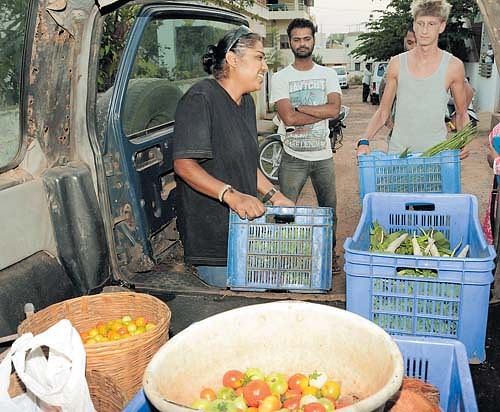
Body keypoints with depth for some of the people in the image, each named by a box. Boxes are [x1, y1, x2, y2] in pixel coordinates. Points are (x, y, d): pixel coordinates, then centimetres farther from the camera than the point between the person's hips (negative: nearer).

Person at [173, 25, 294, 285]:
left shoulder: (246, 102, 14)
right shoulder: (200, 99, -15)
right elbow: (184, 164, -23)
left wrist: (273, 196, 11)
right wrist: (231, 195, -34)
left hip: (245, 223, 9)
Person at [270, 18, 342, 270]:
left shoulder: (328, 74, 6)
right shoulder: (280, 78, -2)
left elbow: (335, 109, -11)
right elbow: (289, 118, -15)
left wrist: (300, 108, -14)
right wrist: (321, 112, -12)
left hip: (323, 155, 3)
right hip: (293, 157, -2)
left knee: (329, 210, 14)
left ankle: (329, 253, 32)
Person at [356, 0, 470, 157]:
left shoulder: (453, 66, -1)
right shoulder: (397, 63, 4)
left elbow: (462, 113, 10)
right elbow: (383, 112, 8)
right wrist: (364, 141, -6)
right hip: (397, 150, 1)